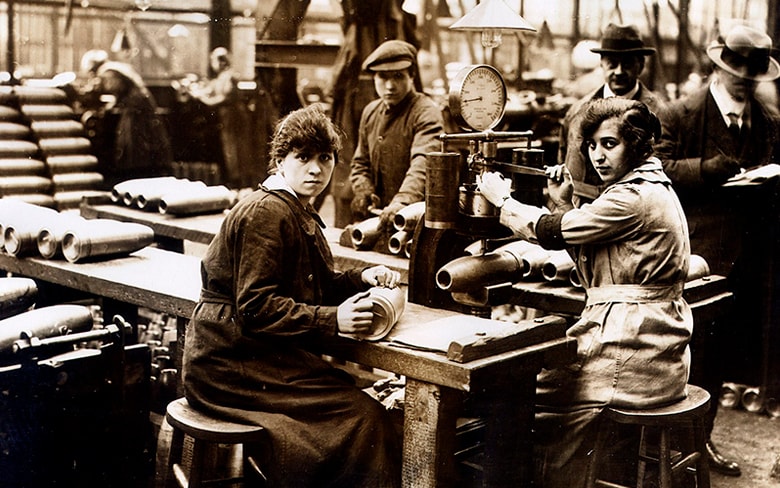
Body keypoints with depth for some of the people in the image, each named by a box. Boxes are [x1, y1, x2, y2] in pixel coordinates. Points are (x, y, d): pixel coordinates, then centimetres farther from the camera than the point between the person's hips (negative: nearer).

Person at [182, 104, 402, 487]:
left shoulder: (300, 213, 18)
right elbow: (255, 308, -21)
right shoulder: (265, 213, -15)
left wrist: (360, 278, 4)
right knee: (361, 417, -18)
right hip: (232, 364, -9)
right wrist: (333, 319, -26)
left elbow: (316, 284, 23)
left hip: (262, 355, 9)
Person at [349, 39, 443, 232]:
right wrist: (363, 190, 2)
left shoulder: (426, 113, -7)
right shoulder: (370, 112, 15)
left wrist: (402, 201, -38)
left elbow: (422, 163, -23)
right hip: (376, 216, 5)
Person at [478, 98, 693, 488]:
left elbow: (551, 232, -13)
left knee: (526, 400, -1)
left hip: (633, 359, -10)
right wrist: (564, 207, 8)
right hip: (653, 350, 10)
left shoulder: (636, 198, -18)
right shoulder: (651, 189, 15)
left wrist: (502, 199, 3)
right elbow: (594, 272, 17)